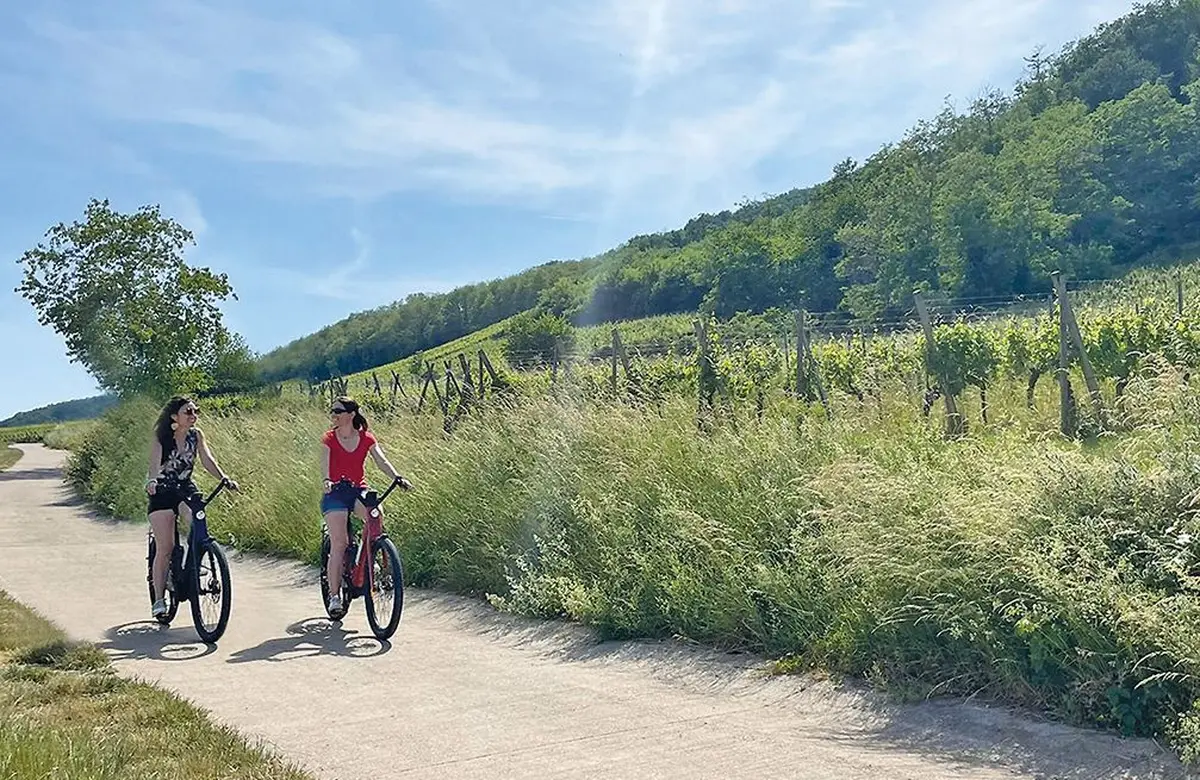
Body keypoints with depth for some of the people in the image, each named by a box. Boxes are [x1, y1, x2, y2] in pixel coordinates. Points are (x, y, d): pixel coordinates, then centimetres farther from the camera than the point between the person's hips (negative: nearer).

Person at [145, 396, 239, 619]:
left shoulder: (196, 435, -3)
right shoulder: (160, 437, -13)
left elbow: (207, 460, -11)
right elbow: (155, 462, -28)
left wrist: (225, 479, -27)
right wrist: (151, 481, -49)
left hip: (186, 488, 3)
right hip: (162, 492, -3)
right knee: (165, 547, -7)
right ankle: (159, 599, 1)